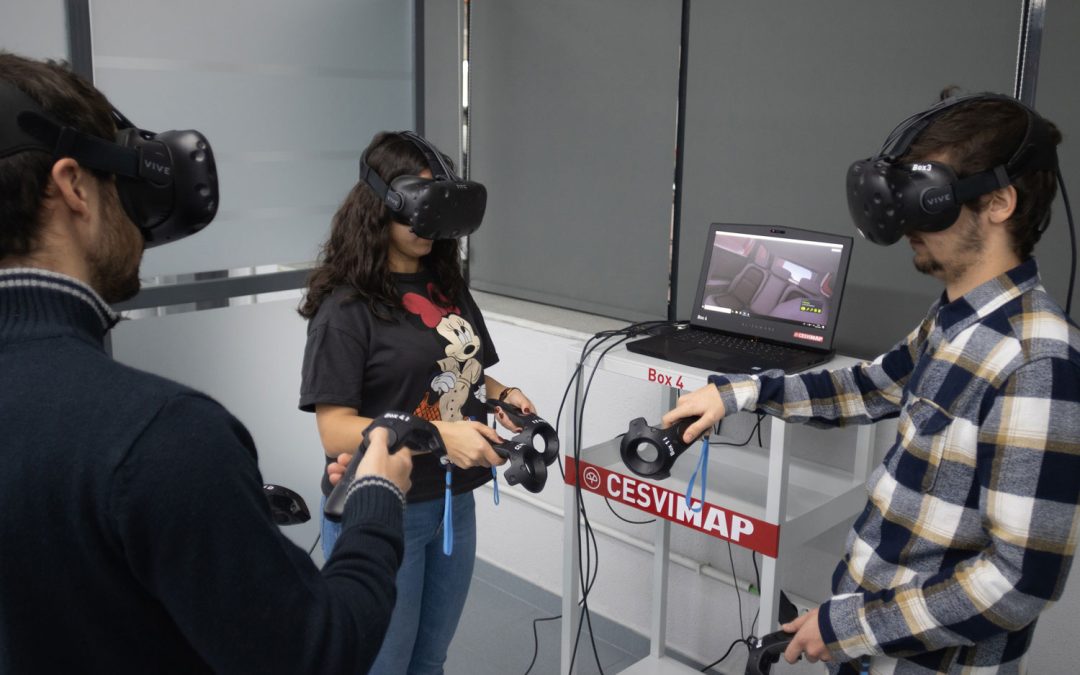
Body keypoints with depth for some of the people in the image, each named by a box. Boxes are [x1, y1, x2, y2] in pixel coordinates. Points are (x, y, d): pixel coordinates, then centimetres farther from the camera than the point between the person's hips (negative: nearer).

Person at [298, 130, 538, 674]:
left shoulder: (447, 286, 5)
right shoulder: (347, 308, -15)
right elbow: (336, 432, -19)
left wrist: (501, 394, -4)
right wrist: (437, 435, -29)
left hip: (455, 503, 6)